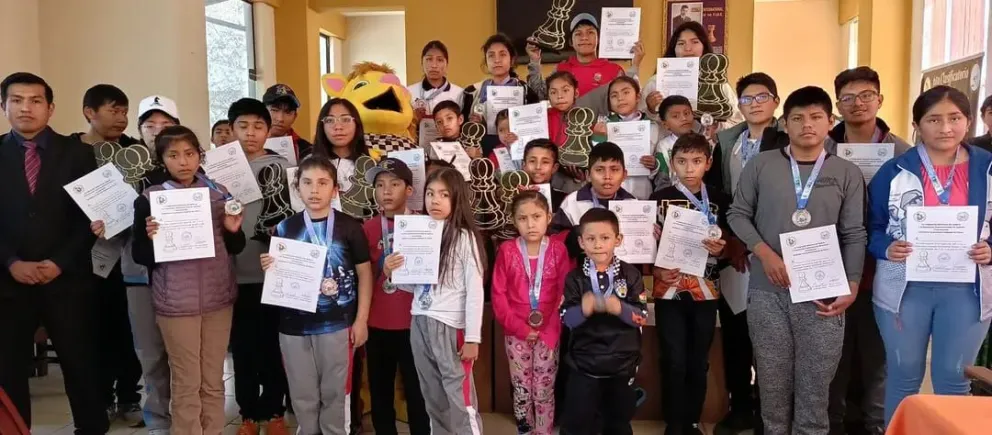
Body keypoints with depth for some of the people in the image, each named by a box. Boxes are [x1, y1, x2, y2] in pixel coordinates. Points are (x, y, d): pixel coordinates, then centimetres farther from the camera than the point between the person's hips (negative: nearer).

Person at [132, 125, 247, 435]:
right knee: (186, 383, 6)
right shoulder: (149, 198, -5)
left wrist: (233, 230, -11)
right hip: (176, 302, -2)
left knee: (214, 380, 13)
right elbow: (140, 256, -3)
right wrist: (151, 238, -22)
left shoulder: (219, 192, 2)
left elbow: (235, 248, 9)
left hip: (219, 297, 3)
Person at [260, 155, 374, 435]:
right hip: (294, 326, 2)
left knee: (335, 393, 10)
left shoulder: (349, 227, -3)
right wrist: (269, 269, -12)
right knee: (303, 395, 14)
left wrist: (361, 319, -2)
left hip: (338, 324, -2)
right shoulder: (285, 229, 3)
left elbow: (364, 273, 0)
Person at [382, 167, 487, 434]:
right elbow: (416, 286, 14)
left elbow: (475, 291, -9)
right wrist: (391, 273, -4)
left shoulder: (465, 238, -8)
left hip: (451, 326, -6)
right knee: (434, 399, 16)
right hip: (420, 323, 6)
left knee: (460, 399, -2)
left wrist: (472, 338, -11)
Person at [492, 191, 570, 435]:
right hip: (516, 333, 1)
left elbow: (565, 294, -5)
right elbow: (498, 295, -5)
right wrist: (520, 328, -11)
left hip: (548, 333, 0)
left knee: (544, 391, 7)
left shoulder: (558, 250, -6)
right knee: (521, 390, 10)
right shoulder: (506, 251, -5)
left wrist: (550, 330, -12)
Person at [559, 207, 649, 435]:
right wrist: (584, 309, -32)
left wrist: (619, 308, -28)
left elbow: (642, 316, -10)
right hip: (584, 364, -1)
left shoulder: (630, 274, -6)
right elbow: (566, 319, -12)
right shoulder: (575, 278, -7)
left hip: (622, 364, 1)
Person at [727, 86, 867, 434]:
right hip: (767, 293, 0)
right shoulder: (761, 165, 4)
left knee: (815, 387, 6)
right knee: (773, 384, 10)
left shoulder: (848, 174, 6)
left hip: (823, 295, 0)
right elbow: (738, 214, 5)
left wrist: (852, 285, -8)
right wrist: (764, 253, -9)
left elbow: (854, 236, 3)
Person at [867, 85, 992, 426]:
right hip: (905, 287, -1)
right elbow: (871, 227, 0)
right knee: (903, 375, 12)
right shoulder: (894, 171, -4)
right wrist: (887, 249, -18)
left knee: (953, 377, 14)